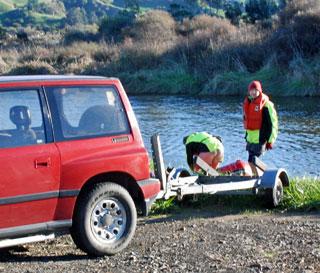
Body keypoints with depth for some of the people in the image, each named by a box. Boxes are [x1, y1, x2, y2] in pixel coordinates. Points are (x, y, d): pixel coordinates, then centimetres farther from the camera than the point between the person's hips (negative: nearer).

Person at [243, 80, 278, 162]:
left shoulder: (266, 105, -13)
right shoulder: (247, 103, 11)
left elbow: (272, 123, -12)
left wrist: (270, 141, -11)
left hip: (260, 139, -8)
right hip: (250, 139, 8)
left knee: (252, 161, -11)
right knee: (251, 161, 11)